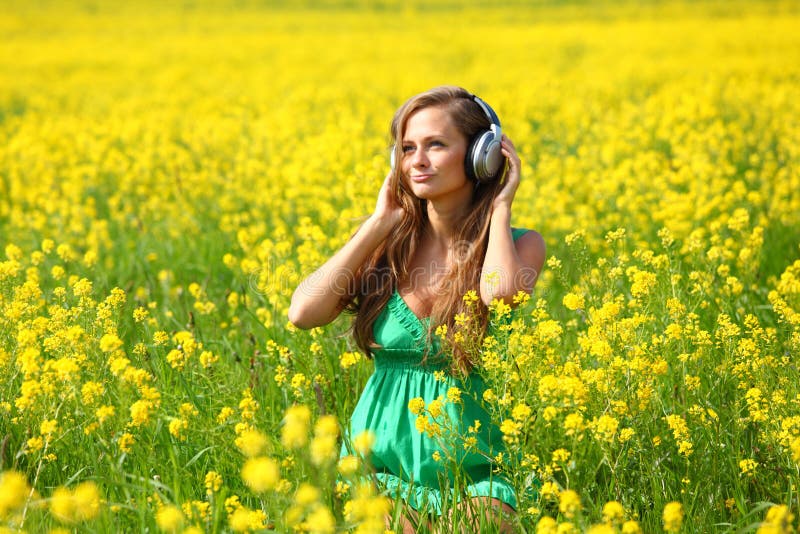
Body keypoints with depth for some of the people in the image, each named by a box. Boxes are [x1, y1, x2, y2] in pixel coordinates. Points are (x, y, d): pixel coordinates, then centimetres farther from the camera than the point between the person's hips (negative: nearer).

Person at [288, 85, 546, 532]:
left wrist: (500, 206, -11)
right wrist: (379, 224, -5)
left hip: (474, 479, -2)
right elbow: (303, 313, -10)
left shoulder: (519, 244, -2)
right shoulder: (388, 245, 3)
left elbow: (502, 292, -27)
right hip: (380, 468, 2)